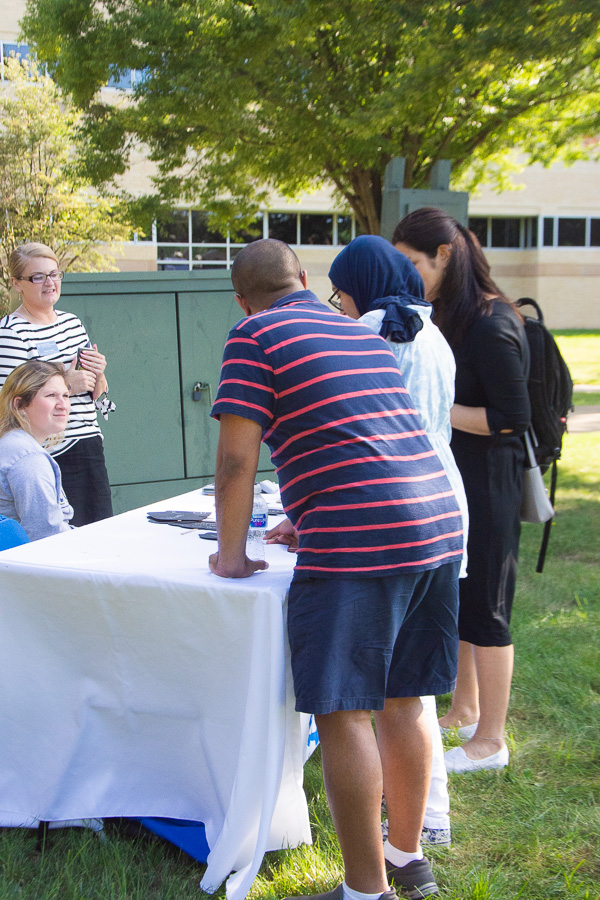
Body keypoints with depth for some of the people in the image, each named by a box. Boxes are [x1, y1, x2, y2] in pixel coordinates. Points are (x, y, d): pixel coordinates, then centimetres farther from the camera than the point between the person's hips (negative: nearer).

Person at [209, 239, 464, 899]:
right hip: (436, 527, 8)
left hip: (356, 545, -8)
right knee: (402, 702, 18)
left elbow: (236, 459, -5)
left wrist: (232, 556, 7)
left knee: (343, 715, 1)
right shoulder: (365, 335, 23)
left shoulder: (254, 337, 1)